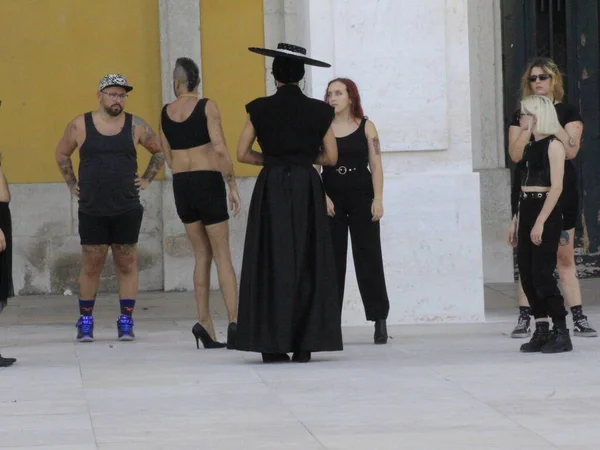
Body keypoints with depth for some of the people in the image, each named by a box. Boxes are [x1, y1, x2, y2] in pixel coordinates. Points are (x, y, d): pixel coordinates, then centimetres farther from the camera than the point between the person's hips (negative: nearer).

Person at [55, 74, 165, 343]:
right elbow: (62, 154, 16)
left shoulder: (135, 126, 1)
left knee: (127, 264, 4)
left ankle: (126, 321, 10)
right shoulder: (80, 125, 0)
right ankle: (85, 321, 15)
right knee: (91, 266, 4)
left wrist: (147, 179, 7)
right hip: (91, 210, 0)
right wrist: (72, 184, 11)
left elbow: (160, 151, 14)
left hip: (127, 210, 0)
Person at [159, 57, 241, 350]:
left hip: (180, 184, 4)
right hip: (208, 182, -4)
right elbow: (220, 149, -14)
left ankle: (204, 323, 3)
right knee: (222, 254, 0)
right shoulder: (207, 107, -7)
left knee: (202, 254, 12)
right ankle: (234, 321, -11)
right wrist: (233, 186, -9)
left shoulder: (165, 113, 7)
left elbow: (169, 158, 11)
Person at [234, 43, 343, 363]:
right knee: (307, 263, 4)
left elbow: (243, 153, 1)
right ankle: (304, 344, 0)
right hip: (307, 189, 0)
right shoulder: (319, 111, 1)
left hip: (270, 189, 0)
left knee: (271, 261, 3)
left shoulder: (260, 109, 0)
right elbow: (330, 157, 4)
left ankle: (272, 344, -1)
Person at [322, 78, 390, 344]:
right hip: (330, 199, 1)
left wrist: (378, 199, -8)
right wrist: (323, 197, -11)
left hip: (361, 196, -1)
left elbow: (376, 165, 0)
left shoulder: (366, 127, 3)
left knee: (368, 257, -1)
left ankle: (379, 319, 1)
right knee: (331, 259, 2)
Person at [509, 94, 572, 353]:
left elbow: (556, 187, -15)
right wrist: (516, 223, 17)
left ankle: (561, 333, -4)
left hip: (546, 214, -8)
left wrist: (540, 222, -22)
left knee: (542, 274, -10)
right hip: (526, 212, 8)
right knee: (527, 275, 6)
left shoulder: (553, 146, -9)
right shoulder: (531, 147, 16)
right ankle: (542, 332, 11)